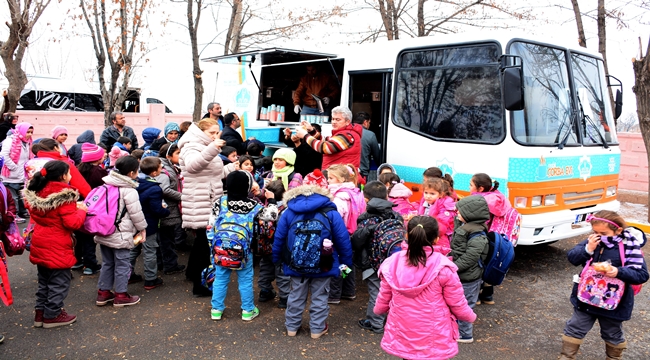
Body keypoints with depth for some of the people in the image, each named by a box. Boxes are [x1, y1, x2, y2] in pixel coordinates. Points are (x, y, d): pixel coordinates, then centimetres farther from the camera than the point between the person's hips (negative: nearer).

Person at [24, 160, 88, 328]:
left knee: (44, 280, 21)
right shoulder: (64, 196, -22)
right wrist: (81, 211, -6)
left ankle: (40, 312, 30)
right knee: (58, 282, 7)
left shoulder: (36, 192, 2)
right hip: (58, 247, -8)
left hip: (40, 244, 8)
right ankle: (52, 315, 17)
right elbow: (73, 223, -23)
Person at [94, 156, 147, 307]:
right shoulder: (129, 190, -17)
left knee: (107, 263, 18)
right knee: (122, 265, 4)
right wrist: (142, 228, 0)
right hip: (120, 235, -8)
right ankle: (120, 296, 12)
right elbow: (136, 213, -15)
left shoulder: (107, 185, 7)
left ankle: (103, 292, 25)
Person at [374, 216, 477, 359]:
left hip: (401, 337, 2)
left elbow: (383, 300, 2)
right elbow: (458, 305, -9)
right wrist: (471, 316, 13)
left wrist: (378, 310, 25)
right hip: (434, 339, -2)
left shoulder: (392, 264, -11)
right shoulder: (443, 268, -20)